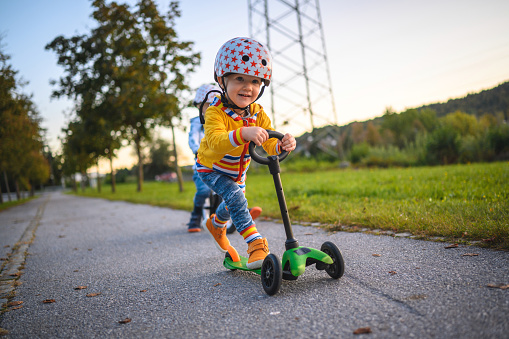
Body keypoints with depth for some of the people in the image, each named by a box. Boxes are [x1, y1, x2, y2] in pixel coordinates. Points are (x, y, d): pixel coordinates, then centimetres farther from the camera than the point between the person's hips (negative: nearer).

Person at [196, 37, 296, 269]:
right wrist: (243, 133, -68)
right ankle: (255, 243, -24)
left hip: (237, 172, 6)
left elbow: (268, 143, -20)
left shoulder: (258, 114, -15)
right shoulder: (215, 112, -33)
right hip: (211, 169, -6)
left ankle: (215, 224, 57)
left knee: (233, 202, 25)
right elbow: (216, 141, -51)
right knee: (236, 197, -28)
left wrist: (282, 145, -44)